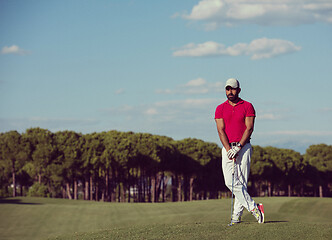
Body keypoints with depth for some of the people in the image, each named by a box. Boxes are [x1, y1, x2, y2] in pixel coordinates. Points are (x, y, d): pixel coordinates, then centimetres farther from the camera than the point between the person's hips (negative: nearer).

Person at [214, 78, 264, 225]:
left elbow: (249, 128, -4)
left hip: (243, 147, -2)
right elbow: (221, 130, 0)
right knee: (230, 181, -11)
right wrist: (228, 149, -13)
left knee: (242, 182, -6)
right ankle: (253, 207, -7)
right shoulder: (220, 109, 9)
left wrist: (238, 147, -14)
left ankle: (237, 214, -4)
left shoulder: (247, 106, 3)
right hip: (227, 148, 2)